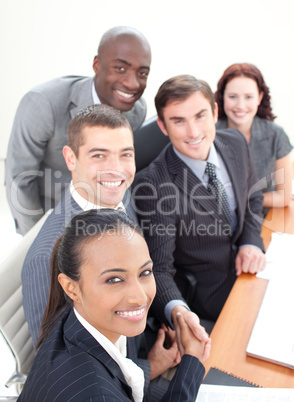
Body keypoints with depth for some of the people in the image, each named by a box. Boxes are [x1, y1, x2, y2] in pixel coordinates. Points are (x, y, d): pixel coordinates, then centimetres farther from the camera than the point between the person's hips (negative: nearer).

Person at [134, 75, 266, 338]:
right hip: (206, 290, -6)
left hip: (244, 265, 6)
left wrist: (251, 242, -8)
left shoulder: (236, 143, -8)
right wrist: (176, 310, -43)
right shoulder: (154, 186, -28)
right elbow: (158, 269, -23)